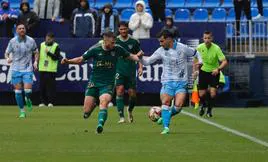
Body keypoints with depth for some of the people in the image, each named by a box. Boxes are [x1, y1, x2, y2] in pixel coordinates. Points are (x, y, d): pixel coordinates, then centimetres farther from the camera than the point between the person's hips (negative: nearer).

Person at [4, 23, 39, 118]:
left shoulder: (31, 41, 0)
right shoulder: (12, 41, -1)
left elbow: (36, 52, 13)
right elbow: (7, 53, 7)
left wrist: (35, 62, -4)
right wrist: (7, 58, -15)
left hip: (27, 69, 0)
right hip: (16, 69, 1)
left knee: (27, 90, -12)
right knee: (18, 90, -1)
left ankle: (28, 100, 24)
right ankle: (22, 111, 12)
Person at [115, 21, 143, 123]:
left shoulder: (134, 41, 1)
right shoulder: (115, 41, 0)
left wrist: (140, 67, -3)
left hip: (131, 72, 1)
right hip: (119, 71, -1)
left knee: (132, 94, 3)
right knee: (120, 90, -18)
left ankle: (130, 110, 35)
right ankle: (121, 117, -17)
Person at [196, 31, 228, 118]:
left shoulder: (216, 48, -20)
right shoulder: (200, 48, -10)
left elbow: (224, 61, -25)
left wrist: (218, 69, -41)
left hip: (214, 72, -2)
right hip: (203, 71, 2)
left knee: (213, 93, -16)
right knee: (202, 94, 0)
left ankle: (209, 110, 12)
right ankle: (203, 105, 37)